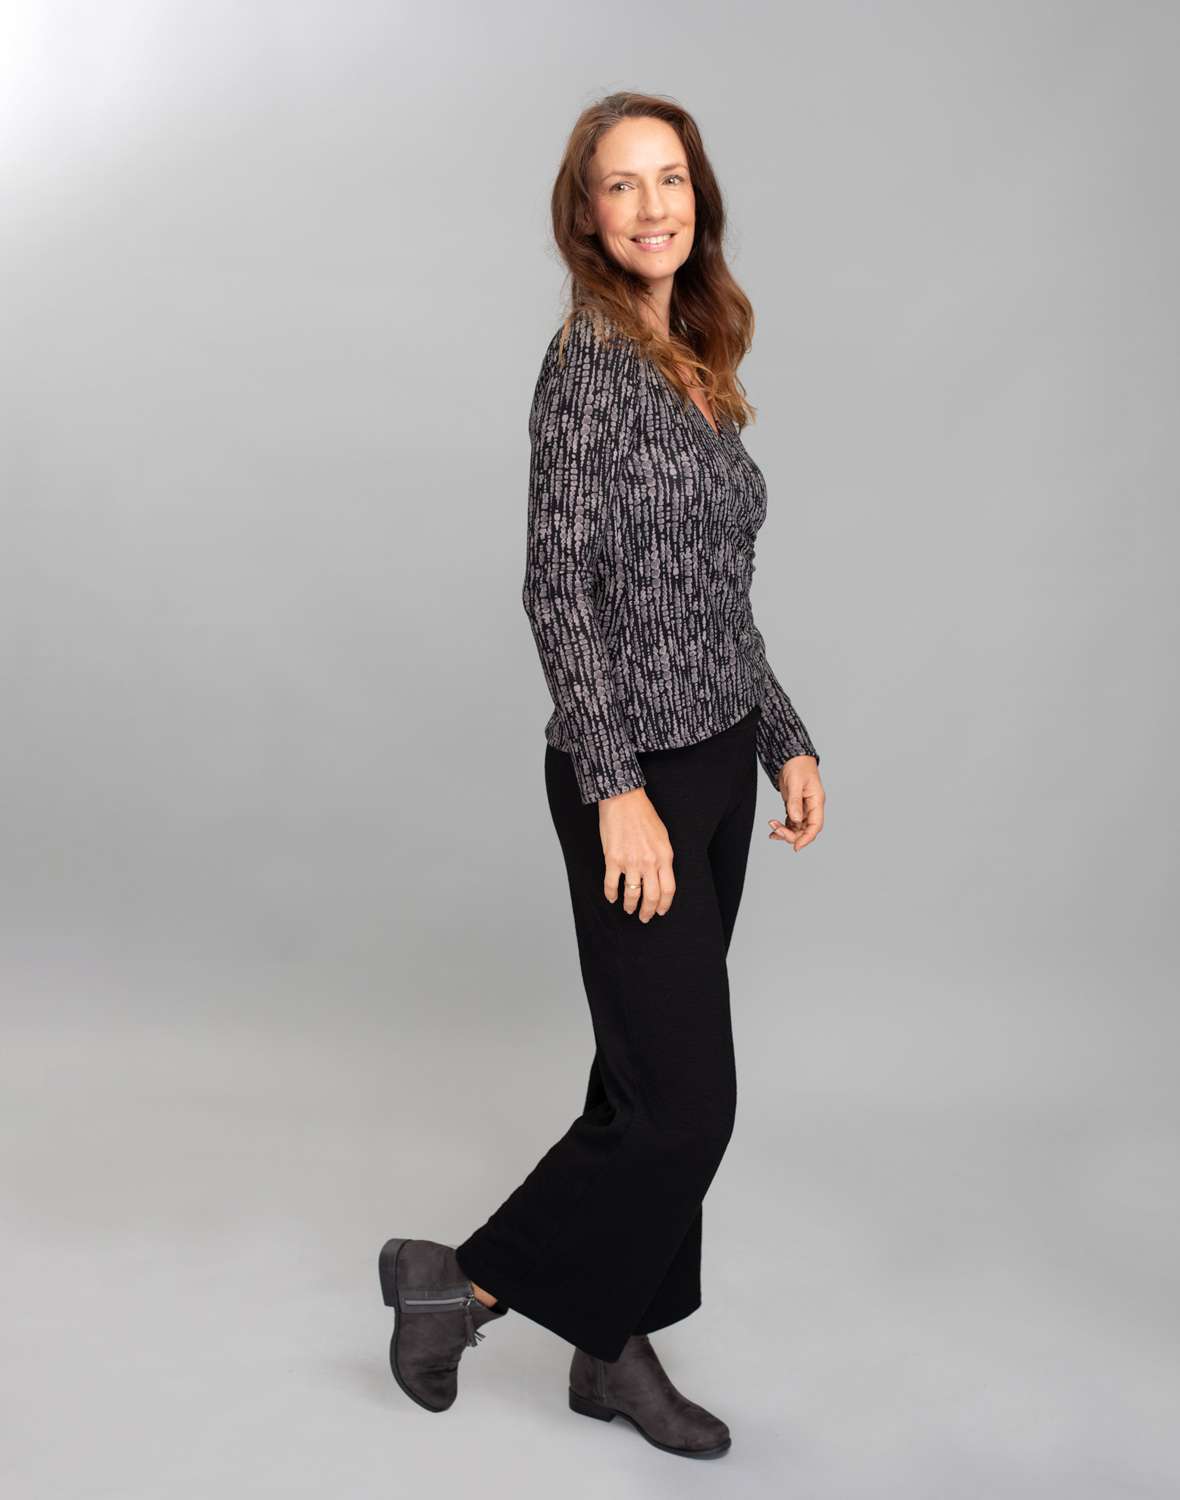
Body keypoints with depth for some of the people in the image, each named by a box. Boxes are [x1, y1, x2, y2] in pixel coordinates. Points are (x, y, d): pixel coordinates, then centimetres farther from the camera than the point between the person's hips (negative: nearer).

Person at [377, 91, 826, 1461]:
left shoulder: (698, 368, 14)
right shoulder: (590, 356, -12)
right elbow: (557, 585, -18)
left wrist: (788, 742, 15)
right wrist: (616, 790, -22)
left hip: (719, 761, 8)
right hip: (637, 774, -8)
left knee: (651, 1083, 15)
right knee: (682, 1107, -4)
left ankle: (614, 1348, 29)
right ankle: (461, 1282, 15)